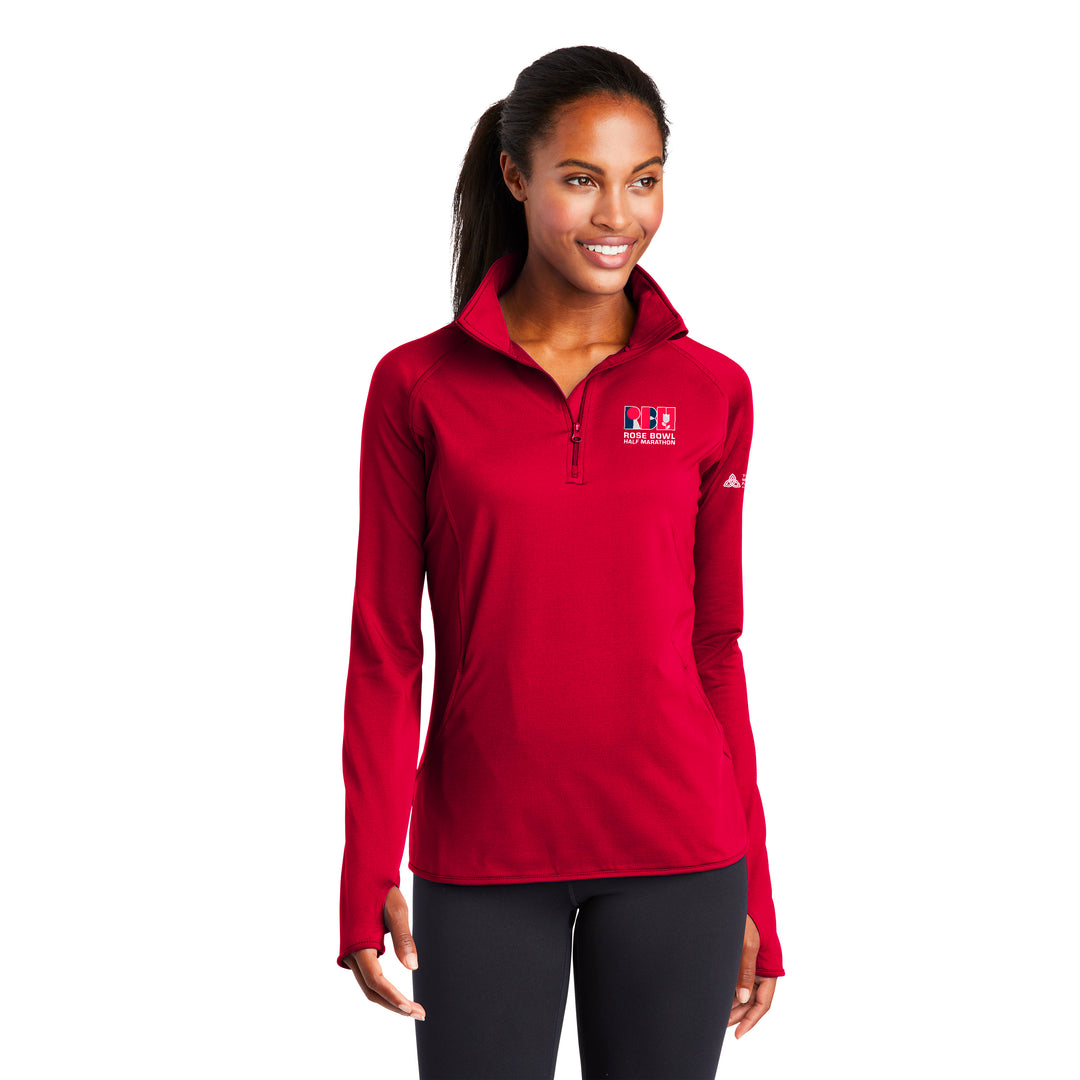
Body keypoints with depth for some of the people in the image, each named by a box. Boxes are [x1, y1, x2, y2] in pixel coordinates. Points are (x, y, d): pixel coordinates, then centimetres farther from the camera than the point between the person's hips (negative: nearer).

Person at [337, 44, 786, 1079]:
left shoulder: (712, 392, 3)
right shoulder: (417, 386, -1)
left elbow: (717, 651, 6)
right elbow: (386, 650, 1)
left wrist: (752, 898, 6)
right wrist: (368, 881, -5)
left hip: (675, 856, 1)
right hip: (480, 857, -1)